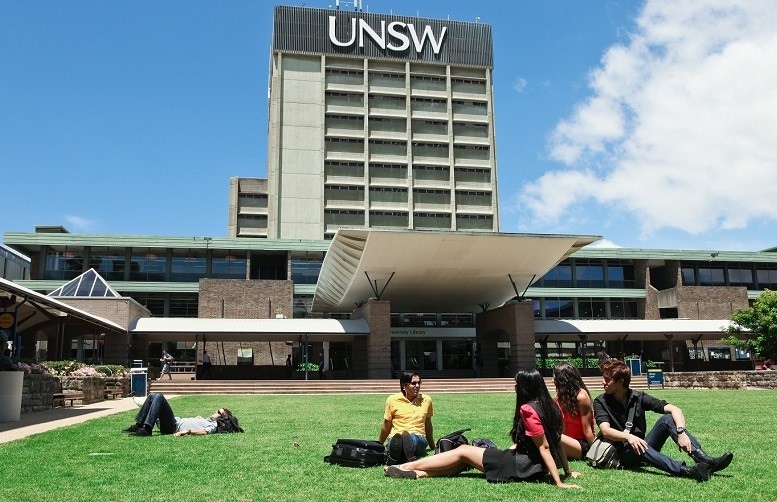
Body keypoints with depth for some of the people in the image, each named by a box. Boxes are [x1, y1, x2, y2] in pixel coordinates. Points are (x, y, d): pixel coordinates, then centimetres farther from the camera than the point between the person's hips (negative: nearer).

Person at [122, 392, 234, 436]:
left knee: (159, 397, -22)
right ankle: (138, 425, -2)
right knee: (153, 395, 4)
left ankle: (147, 429, -29)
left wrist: (187, 431, -36)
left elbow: (204, 432, -27)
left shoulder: (213, 425, -5)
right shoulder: (207, 420, 25)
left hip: (174, 427, -9)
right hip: (176, 420, 9)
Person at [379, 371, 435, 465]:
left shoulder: (426, 400, 11)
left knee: (410, 438, -39)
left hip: (419, 439, 1)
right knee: (397, 438, -41)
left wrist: (432, 447, 31)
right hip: (396, 437, -1)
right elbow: (386, 426, 16)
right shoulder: (392, 400, 5)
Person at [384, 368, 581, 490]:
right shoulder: (550, 406, 5)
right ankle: (418, 473, 9)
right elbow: (557, 442, 9)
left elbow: (544, 447, -23)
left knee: (463, 451, 2)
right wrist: (568, 471, 15)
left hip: (523, 467, -9)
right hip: (533, 465, 9)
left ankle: (407, 466, 9)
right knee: (466, 451, 10)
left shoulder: (527, 409, -21)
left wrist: (559, 483, -24)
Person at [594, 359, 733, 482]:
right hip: (622, 454, -3)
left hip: (644, 448, 3)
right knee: (633, 447, -38)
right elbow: (606, 431, -22)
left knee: (667, 419, -18)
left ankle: (706, 460, -34)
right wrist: (628, 437, -41)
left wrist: (681, 432, -30)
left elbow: (674, 409, -10)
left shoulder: (638, 397, 1)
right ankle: (685, 471, -55)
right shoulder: (601, 402, -4)